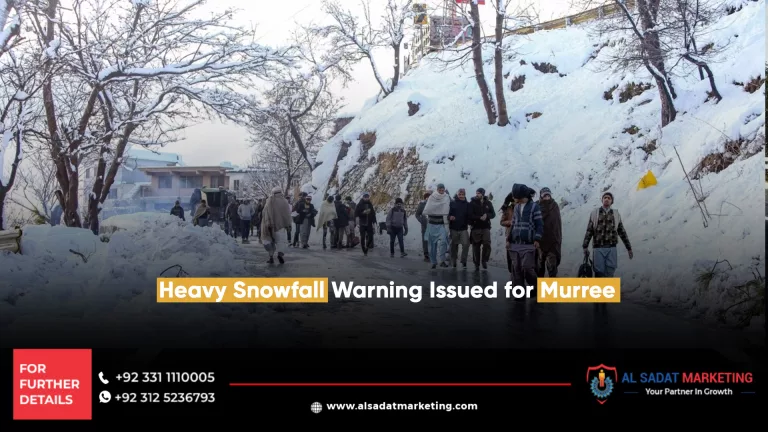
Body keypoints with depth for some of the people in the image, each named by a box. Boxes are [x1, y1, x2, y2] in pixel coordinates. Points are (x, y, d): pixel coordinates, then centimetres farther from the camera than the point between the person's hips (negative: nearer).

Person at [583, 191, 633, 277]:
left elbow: (622, 232, 15)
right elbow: (589, 231, 4)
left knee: (610, 272, -3)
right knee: (599, 273, -5)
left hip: (611, 249, 1)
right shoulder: (594, 213, 6)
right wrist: (585, 247, -4)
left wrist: (629, 248, 13)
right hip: (598, 248, -1)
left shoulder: (616, 214, 11)